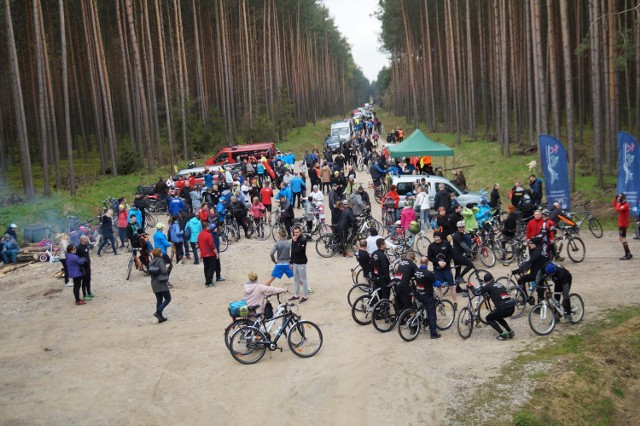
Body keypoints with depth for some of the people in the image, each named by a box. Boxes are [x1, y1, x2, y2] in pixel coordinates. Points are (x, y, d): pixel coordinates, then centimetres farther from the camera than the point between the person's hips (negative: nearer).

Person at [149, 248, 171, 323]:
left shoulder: (151, 262, 8)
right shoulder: (160, 260, -12)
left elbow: (150, 272, 10)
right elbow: (163, 271, -19)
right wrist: (166, 267, 1)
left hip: (154, 284, 7)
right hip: (161, 283, -7)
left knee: (159, 300, 14)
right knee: (168, 299, 2)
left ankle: (160, 317, 13)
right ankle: (158, 312, -12)